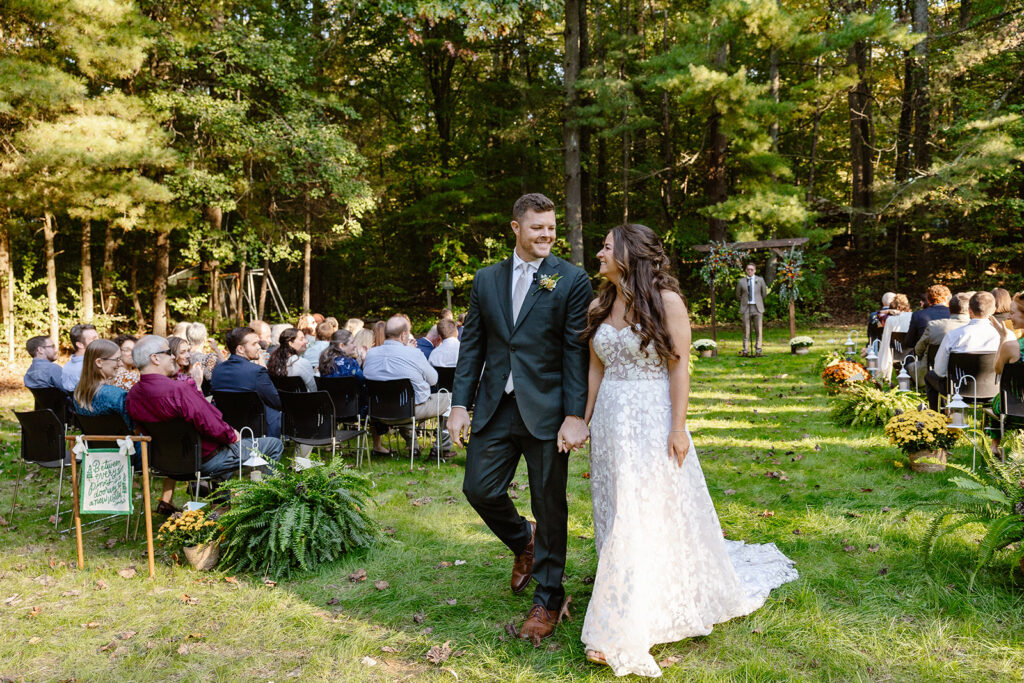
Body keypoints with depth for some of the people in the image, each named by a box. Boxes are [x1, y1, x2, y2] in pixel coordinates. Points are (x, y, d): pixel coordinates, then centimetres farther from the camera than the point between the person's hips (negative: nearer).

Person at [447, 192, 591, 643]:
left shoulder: (572, 280, -3)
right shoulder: (486, 280, 9)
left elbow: (577, 352, -7)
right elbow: (471, 346, 10)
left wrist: (575, 416, -13)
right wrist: (460, 404, 3)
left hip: (547, 411, -4)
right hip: (495, 408, 4)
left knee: (549, 505, 5)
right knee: (479, 489, 4)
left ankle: (548, 599, 22)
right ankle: (523, 542, 36)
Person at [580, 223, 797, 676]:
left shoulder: (666, 301, -8)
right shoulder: (600, 307, 9)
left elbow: (679, 367, -10)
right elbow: (595, 369, 12)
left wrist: (678, 428, -15)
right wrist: (585, 421, 10)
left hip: (651, 421, -6)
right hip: (610, 419, 6)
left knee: (645, 517, -2)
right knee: (616, 515, 12)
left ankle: (619, 635, 7)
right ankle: (619, 628, 29)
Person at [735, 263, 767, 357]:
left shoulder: (760, 280, 5)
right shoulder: (741, 281, 5)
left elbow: (764, 293, 15)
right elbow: (738, 295, 16)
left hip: (757, 308, 0)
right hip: (746, 308, 0)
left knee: (759, 329, -2)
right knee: (746, 329, -1)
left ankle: (758, 350, 3)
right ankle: (745, 350, 3)